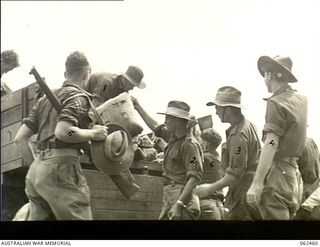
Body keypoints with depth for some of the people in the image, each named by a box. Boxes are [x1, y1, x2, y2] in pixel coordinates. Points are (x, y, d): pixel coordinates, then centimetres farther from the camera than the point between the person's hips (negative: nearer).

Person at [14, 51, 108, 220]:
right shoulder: (79, 96, 0)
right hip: (60, 167, -8)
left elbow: (20, 138, 18)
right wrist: (93, 134, -6)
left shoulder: (45, 98, 23)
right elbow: (63, 132, -19)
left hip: (35, 171, 8)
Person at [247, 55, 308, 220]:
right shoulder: (301, 99, 11)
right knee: (287, 216, 15)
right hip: (294, 172, 9)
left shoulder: (276, 103, -12)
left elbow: (271, 145, -21)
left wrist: (256, 184, -25)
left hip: (277, 175, -9)